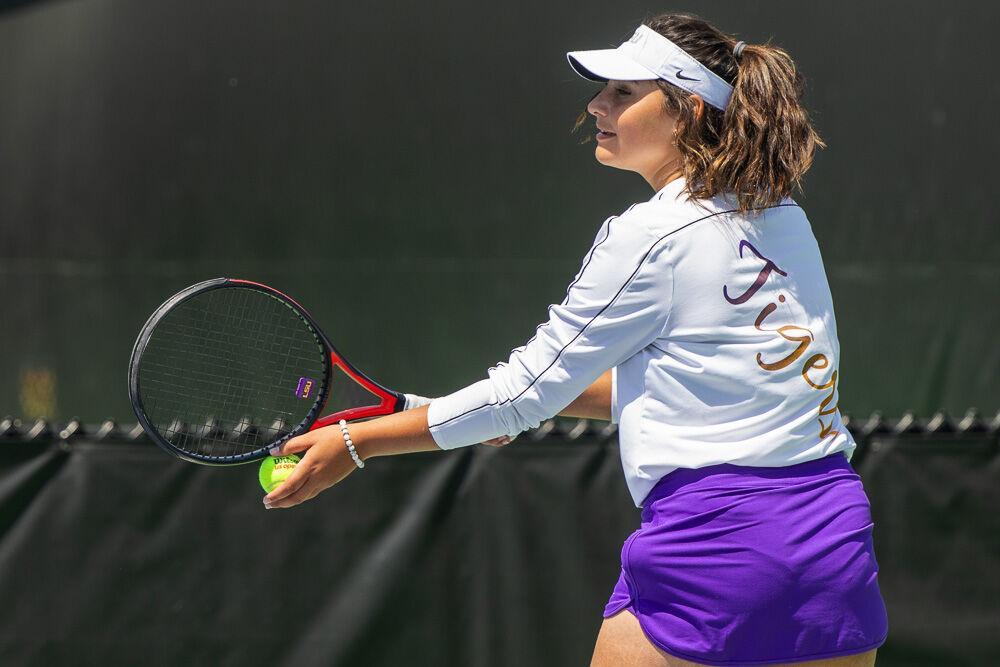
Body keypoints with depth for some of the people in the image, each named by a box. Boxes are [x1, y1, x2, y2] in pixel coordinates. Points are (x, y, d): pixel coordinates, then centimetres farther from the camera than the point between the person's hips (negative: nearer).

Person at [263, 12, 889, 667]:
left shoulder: (649, 238, -10)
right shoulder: (786, 219, 12)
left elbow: (529, 386, -5)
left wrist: (354, 444, 1)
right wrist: (549, 396, 20)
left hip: (719, 538, -7)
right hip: (838, 530, 7)